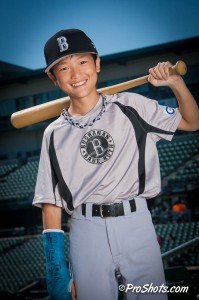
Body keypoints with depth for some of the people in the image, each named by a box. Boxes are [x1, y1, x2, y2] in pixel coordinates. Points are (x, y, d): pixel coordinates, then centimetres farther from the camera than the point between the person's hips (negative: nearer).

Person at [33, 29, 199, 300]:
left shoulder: (131, 107, 5)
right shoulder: (54, 134, 7)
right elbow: (51, 202, 4)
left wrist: (176, 83, -7)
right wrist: (56, 270, -3)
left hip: (136, 224, 0)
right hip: (86, 231, 1)